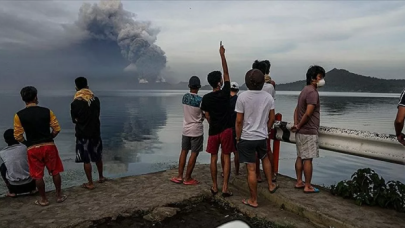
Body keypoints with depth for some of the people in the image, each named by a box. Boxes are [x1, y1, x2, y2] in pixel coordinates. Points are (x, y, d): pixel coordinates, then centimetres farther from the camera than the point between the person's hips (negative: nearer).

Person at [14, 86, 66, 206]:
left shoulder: (19, 115, -6)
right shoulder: (47, 111, -5)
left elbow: (18, 136, -4)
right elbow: (57, 129, -3)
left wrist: (27, 143, 14)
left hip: (33, 149, 0)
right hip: (49, 146, 0)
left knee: (38, 175, 12)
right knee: (55, 171, 14)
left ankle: (44, 199, 23)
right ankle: (59, 195, 23)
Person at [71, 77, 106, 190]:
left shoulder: (75, 102, -13)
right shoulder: (96, 99, 0)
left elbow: (74, 119, -2)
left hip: (83, 134, -5)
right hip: (95, 132, 5)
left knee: (86, 160, 4)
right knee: (98, 156, 19)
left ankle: (90, 183, 11)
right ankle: (101, 177, 34)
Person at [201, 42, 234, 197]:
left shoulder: (206, 98, -4)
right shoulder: (225, 93, -8)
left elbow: (207, 116, 1)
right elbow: (226, 72, -1)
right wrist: (222, 54, 2)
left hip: (213, 131, 2)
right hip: (226, 130, -2)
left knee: (214, 158, 11)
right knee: (226, 158, 3)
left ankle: (214, 187, 17)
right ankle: (225, 188, 2)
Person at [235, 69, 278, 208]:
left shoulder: (242, 97, -14)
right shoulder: (268, 97, -1)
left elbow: (239, 121, -12)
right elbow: (272, 118, 5)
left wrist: (238, 138, -1)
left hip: (247, 138, -4)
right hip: (262, 137, 4)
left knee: (251, 170, 4)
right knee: (265, 158, 33)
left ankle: (253, 200, 16)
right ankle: (271, 185, 40)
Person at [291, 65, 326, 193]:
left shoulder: (305, 91, 16)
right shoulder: (313, 92, -16)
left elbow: (297, 110, 16)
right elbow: (308, 113, -24)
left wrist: (296, 124, 6)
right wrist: (299, 126, -10)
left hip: (301, 132, 10)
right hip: (309, 132, -10)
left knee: (300, 157, 13)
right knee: (308, 159, -3)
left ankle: (299, 182, 21)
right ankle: (308, 186, 5)